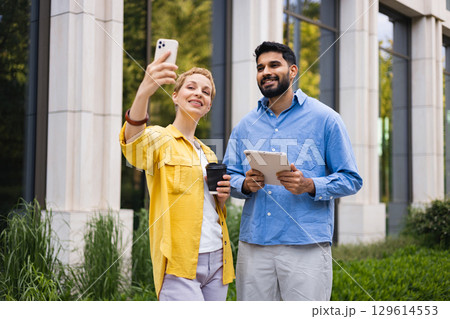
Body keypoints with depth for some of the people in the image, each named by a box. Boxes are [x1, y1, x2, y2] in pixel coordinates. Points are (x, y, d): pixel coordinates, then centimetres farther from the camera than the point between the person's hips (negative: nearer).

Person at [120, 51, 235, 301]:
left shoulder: (208, 154, 20)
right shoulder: (161, 139, -2)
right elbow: (133, 144, -27)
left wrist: (222, 197, 4)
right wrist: (143, 92, -45)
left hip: (216, 259, 7)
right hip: (179, 263, -7)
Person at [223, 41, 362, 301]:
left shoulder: (324, 118, 2)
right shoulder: (246, 124, 15)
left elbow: (351, 180, 0)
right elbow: (229, 176, 16)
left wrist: (310, 185, -17)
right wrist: (245, 184, -7)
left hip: (306, 248, -3)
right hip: (254, 245, 4)